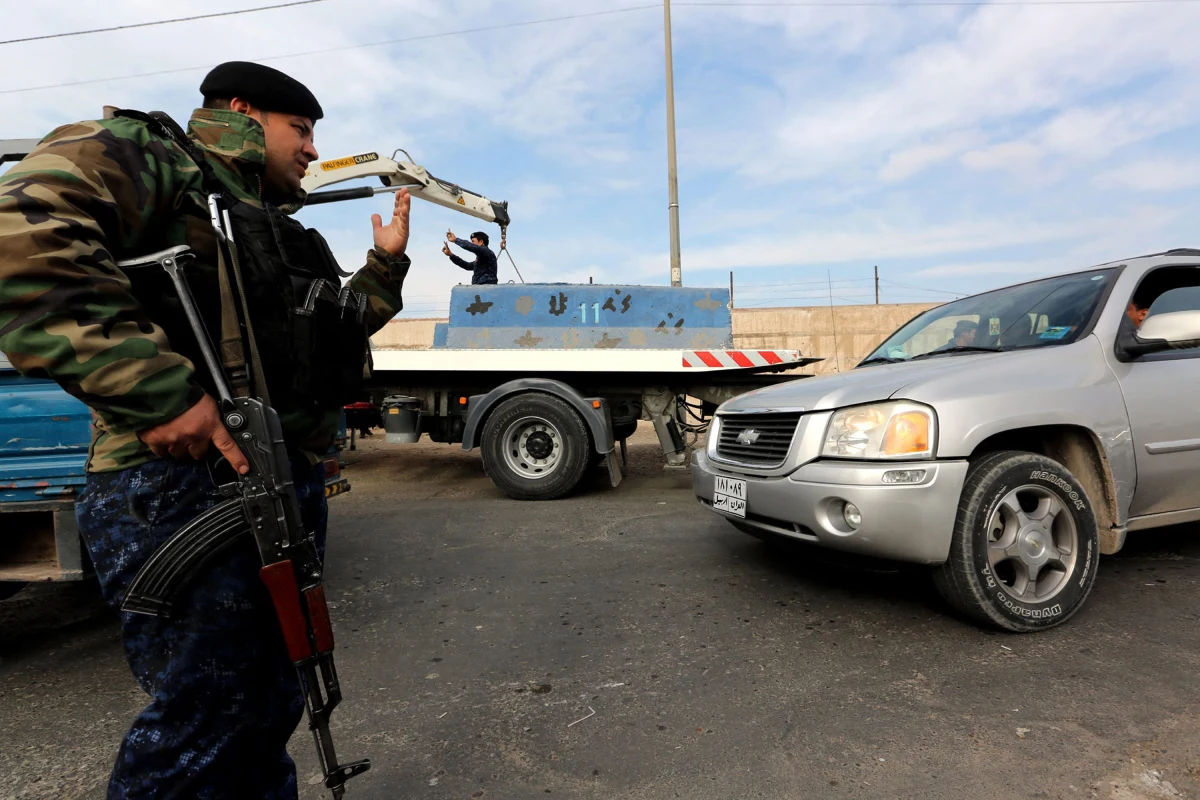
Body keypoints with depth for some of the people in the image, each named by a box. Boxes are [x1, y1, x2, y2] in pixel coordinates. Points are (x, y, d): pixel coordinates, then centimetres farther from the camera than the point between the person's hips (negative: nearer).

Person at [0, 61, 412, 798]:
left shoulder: (273, 226, 24)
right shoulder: (144, 154, -1)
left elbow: (337, 333, 30)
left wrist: (386, 262, 23)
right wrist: (159, 389, -26)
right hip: (183, 488, -8)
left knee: (269, 704, 19)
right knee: (207, 717, 1)